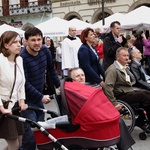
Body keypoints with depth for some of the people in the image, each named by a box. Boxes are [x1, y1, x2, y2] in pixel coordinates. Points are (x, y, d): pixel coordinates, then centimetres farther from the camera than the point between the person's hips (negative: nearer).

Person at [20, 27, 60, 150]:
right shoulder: (22, 57, -22)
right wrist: (41, 97, -19)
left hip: (39, 97, 7)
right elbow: (24, 83, -21)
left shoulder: (45, 50, -2)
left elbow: (51, 69, 13)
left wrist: (59, 86, 12)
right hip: (27, 100, -6)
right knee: (31, 135, -10)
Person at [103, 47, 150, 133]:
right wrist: (114, 103, -26)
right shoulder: (113, 70, -14)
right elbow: (107, 87, -24)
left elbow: (132, 80, 19)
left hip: (129, 92, 9)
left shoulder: (124, 68, 14)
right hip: (121, 96, -9)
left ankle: (140, 121, 0)